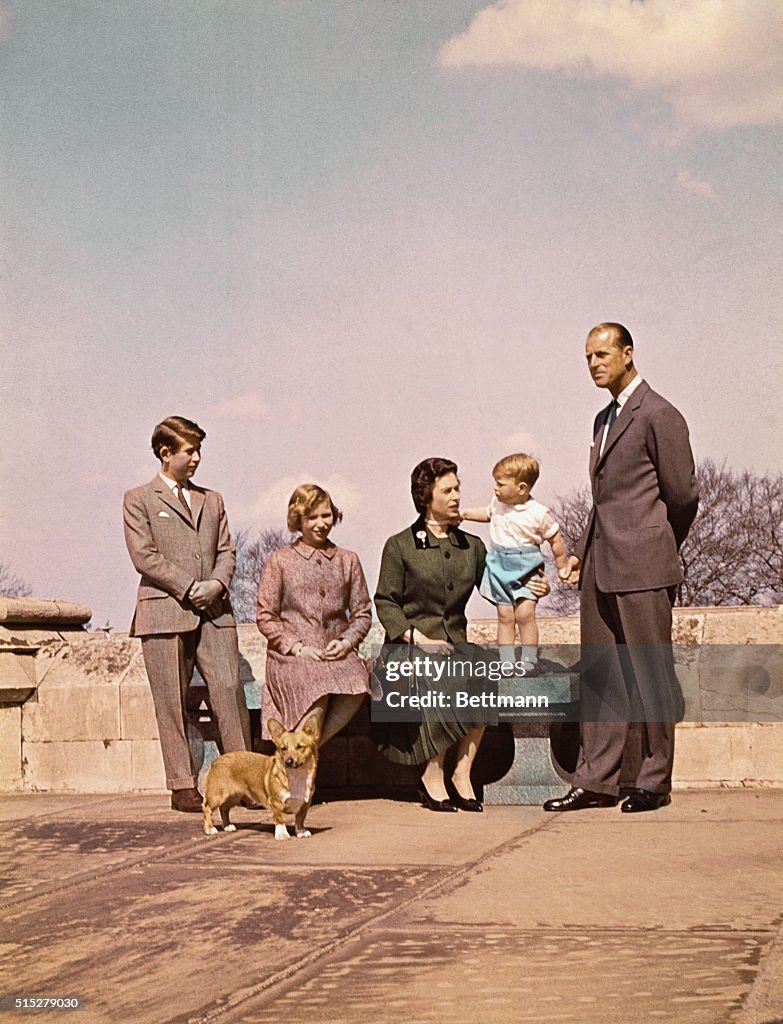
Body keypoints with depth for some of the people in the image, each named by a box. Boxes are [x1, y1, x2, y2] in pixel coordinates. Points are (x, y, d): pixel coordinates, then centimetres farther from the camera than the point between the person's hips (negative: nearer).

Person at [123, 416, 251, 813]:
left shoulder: (211, 499, 21)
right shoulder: (138, 500, 5)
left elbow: (226, 550, 15)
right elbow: (144, 556, -5)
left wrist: (218, 583, -6)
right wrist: (189, 587, -11)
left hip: (214, 612, 4)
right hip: (165, 612, -4)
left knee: (230, 689, -6)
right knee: (172, 702, -2)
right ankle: (182, 787, 5)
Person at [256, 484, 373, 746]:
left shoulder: (347, 560, 17)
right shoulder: (279, 560, 9)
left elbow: (362, 612, 16)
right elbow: (265, 617, 5)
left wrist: (346, 642, -4)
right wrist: (297, 647, -8)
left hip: (337, 654, 3)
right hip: (291, 656, -2)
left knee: (357, 685, -33)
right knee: (315, 696, -35)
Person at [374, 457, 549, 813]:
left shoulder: (472, 546, 17)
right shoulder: (400, 546, 5)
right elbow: (385, 602, 1)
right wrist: (417, 637, -13)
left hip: (455, 643, 4)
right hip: (411, 646, -3)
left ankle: (461, 774, -18)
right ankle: (433, 777, -17)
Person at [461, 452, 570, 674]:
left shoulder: (539, 513, -11)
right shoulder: (498, 503, 3)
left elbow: (555, 539, 0)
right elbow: (488, 514, 28)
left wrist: (562, 566, 7)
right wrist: (465, 514, 18)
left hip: (525, 569, -4)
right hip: (499, 566, 4)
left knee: (525, 613, -12)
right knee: (505, 616, 1)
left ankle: (529, 659, -3)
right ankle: (506, 662, 4)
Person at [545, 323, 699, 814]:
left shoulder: (659, 415, -8)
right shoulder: (605, 419, 18)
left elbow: (683, 495, -6)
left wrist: (657, 549, 6)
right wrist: (582, 551, 13)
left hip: (642, 569, -8)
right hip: (600, 568, 8)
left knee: (650, 676, 0)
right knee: (599, 676, 9)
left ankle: (655, 782, 9)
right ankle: (596, 780, 15)